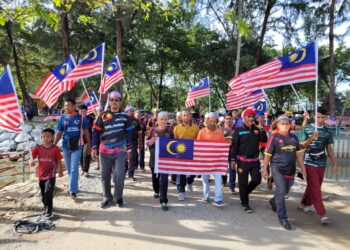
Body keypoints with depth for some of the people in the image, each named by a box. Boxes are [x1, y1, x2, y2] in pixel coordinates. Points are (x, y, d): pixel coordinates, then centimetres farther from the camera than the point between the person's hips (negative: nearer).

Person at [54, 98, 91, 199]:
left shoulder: (81, 118, -2)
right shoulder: (62, 118, 4)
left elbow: (86, 132, 3)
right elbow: (59, 133, 7)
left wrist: (89, 145, 2)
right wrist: (53, 145, -3)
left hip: (77, 147, -3)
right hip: (65, 147, 3)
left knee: (74, 169, -7)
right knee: (69, 169, 13)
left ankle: (72, 191, -2)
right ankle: (74, 187, 31)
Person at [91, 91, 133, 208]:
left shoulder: (125, 116, 3)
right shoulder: (103, 115, 2)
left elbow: (129, 132, 8)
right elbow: (96, 132, 3)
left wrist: (129, 148, 7)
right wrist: (94, 147, -5)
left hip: (120, 150, -1)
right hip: (104, 151, 1)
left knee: (119, 175, -2)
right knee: (105, 175, 8)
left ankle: (118, 197, 19)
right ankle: (107, 197, 26)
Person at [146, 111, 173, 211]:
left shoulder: (169, 130, 2)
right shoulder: (153, 130, 1)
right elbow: (147, 143, 3)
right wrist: (151, 141, -17)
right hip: (154, 157, 2)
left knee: (164, 178, -8)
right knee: (155, 176, 19)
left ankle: (163, 201, -2)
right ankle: (156, 191, 47)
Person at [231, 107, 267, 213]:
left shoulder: (257, 129, 6)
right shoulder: (239, 130, -5)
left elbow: (264, 140, -7)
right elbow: (234, 146, -6)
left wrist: (260, 127, -14)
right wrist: (233, 159, -9)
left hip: (255, 160, 4)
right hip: (242, 160, -4)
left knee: (257, 180, 6)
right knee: (243, 182, 4)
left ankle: (244, 193, 34)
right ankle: (245, 203, 20)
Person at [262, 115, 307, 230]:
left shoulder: (294, 137, 7)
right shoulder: (274, 137, -8)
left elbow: (298, 153, 13)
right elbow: (267, 154, -5)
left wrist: (303, 168, 11)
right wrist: (265, 169, -4)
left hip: (290, 169, 6)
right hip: (278, 169, -5)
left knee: (285, 191, 18)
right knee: (281, 191, -7)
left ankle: (273, 202, 46)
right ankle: (283, 218, 3)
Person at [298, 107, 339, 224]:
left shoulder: (327, 131, 8)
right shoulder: (306, 129, -3)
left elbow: (329, 148, 12)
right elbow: (301, 146, -5)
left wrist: (334, 163, 8)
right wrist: (311, 138, -22)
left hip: (322, 163, 4)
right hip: (309, 162, -4)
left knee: (313, 187, 12)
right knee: (315, 188, -6)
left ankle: (303, 204, 29)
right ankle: (322, 214, -2)